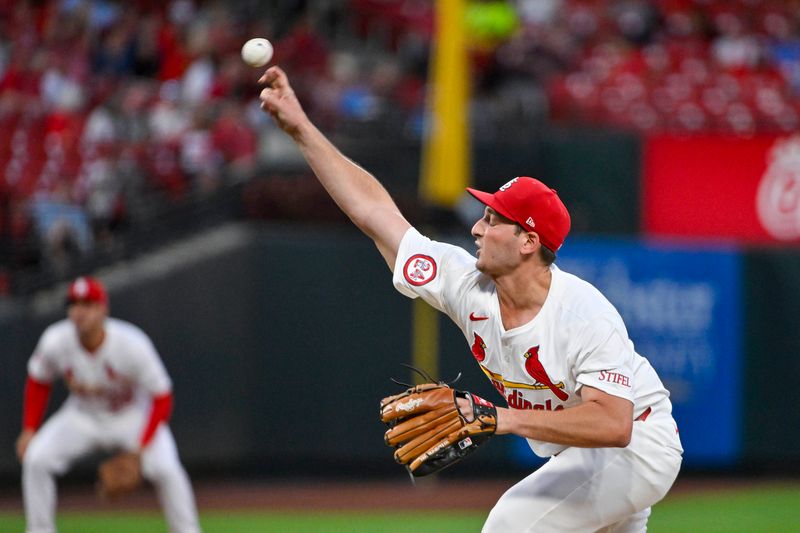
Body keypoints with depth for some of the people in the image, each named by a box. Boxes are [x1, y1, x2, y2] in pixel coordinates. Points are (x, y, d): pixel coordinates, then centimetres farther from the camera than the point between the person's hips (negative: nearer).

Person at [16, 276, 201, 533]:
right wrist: (29, 430, -4)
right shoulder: (54, 343, -22)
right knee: (35, 459, -16)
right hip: (82, 416, 3)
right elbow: (38, 383, 0)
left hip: (134, 416, -3)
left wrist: (143, 447, -27)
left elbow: (161, 397, -22)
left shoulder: (132, 345, -31)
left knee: (165, 468, -25)